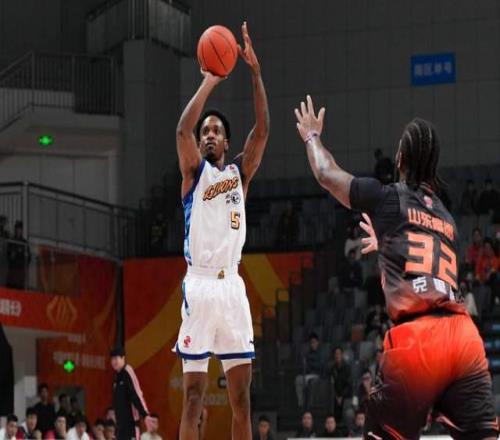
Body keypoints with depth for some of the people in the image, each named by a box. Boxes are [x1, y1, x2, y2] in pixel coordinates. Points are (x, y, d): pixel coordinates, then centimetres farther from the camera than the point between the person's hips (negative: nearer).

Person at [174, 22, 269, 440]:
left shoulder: (240, 171, 15)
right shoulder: (194, 171, 6)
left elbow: (262, 130, 1)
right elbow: (183, 130, -14)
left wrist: (256, 71, -7)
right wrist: (209, 82, -13)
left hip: (232, 286, 4)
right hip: (200, 286, -4)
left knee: (241, 395, 4)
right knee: (194, 394, -5)